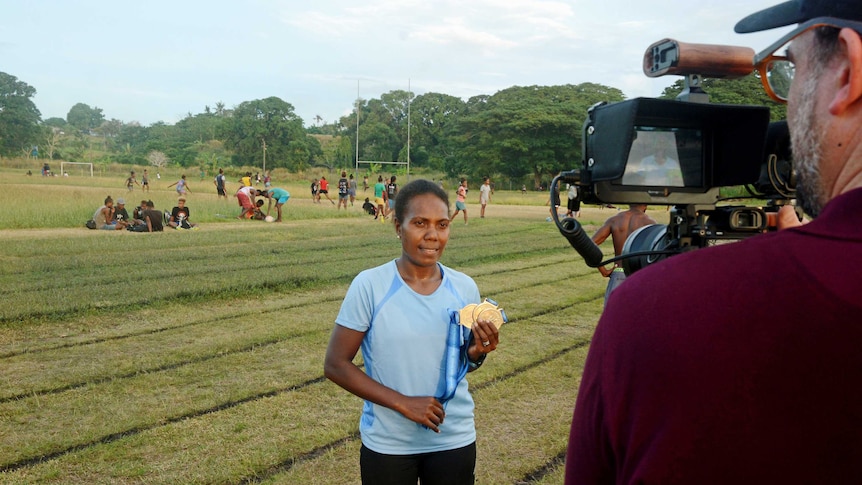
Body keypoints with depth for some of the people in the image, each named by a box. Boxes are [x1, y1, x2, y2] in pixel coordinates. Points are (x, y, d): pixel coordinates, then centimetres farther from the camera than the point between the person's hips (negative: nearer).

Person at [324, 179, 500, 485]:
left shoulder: (464, 288, -4)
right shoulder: (369, 286, -15)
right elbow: (335, 365, -12)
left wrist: (477, 354, -14)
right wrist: (403, 403, -19)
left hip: (454, 440, 3)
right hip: (387, 444, -2)